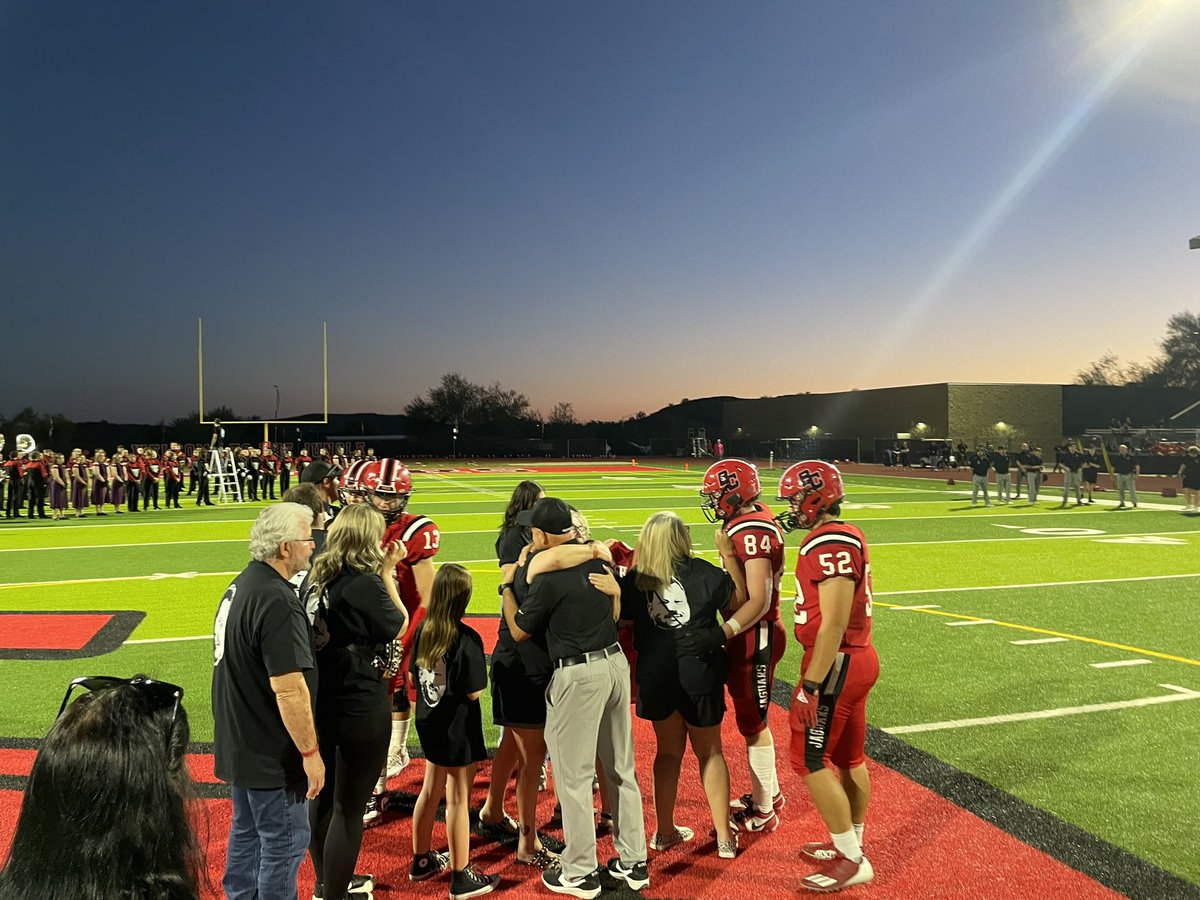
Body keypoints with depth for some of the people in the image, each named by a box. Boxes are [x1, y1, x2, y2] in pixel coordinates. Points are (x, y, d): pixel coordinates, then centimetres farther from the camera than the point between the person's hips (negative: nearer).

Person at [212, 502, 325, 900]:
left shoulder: (242, 584, 6)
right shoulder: (277, 602, -26)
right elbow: (288, 688, -28)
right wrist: (310, 751, -19)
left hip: (239, 743, 10)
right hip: (270, 752, -10)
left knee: (247, 831, 23)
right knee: (285, 841, 4)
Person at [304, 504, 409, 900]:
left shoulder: (317, 578, 0)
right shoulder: (365, 585, -22)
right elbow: (400, 626, -7)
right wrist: (388, 574, -2)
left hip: (320, 700, 8)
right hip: (359, 707, -8)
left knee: (323, 795, 23)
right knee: (348, 807, 6)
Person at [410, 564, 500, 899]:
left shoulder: (423, 630, -4)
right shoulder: (467, 638, -24)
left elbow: (413, 676, 6)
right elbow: (474, 693, -21)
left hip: (428, 721, 7)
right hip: (457, 728, -7)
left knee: (430, 790, 22)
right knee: (457, 799, 5)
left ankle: (422, 861, 37)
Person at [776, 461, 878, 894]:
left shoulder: (829, 545, -21)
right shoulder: (846, 536, 9)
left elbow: (833, 624, -24)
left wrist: (811, 684, -21)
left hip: (837, 663, -10)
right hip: (858, 658, 10)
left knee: (811, 761, 0)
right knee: (849, 758, 18)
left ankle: (852, 860, 9)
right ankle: (851, 843, 31)